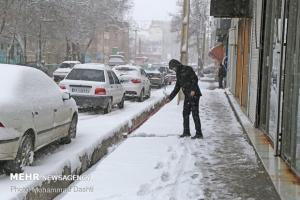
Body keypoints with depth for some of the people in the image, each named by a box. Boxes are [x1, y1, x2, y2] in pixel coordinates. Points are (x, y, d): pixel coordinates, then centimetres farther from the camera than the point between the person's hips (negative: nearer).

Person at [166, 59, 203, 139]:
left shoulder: (187, 69, -7)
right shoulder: (178, 74, 17)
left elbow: (195, 78, -15)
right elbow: (177, 87, 22)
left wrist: (193, 90, -25)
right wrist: (170, 97, 19)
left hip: (194, 94, -9)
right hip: (187, 96, 9)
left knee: (195, 114, -8)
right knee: (185, 113, 13)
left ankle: (199, 134, -5)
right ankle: (186, 132, 24)